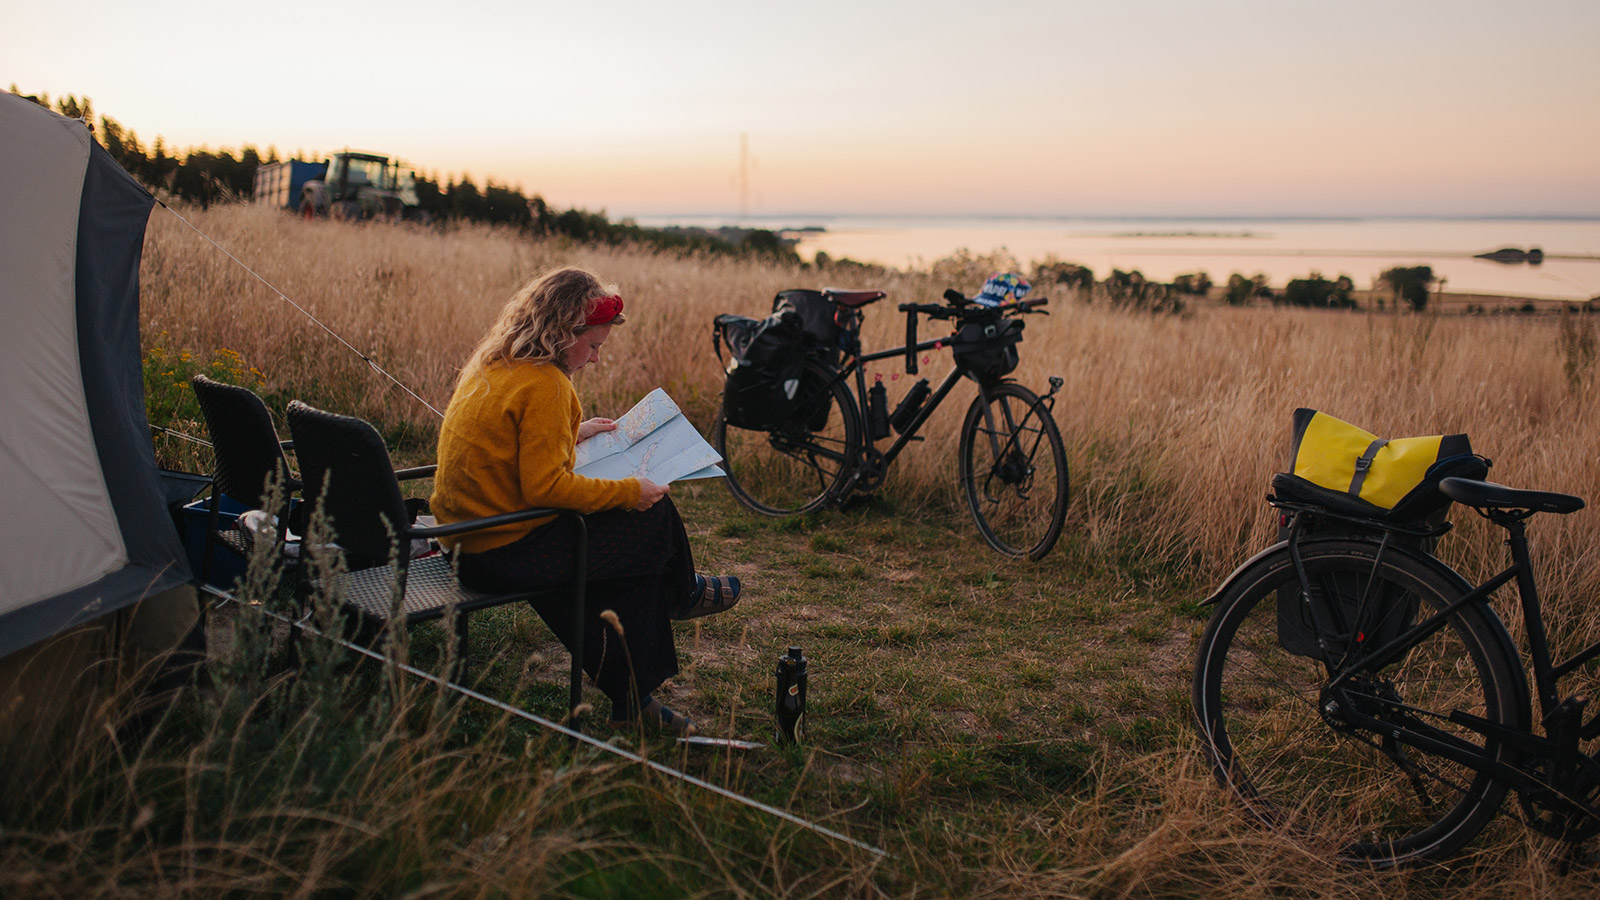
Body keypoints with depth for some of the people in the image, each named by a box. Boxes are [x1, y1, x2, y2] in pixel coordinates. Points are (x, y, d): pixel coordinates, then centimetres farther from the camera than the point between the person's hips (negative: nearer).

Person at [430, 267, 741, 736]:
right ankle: (680, 593, 32)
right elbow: (545, 487, -24)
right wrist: (631, 491, -14)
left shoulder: (491, 365, 10)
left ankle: (632, 699, 21)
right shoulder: (543, 383, -20)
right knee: (654, 512, 0)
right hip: (509, 551, -10)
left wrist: (573, 433, 25)